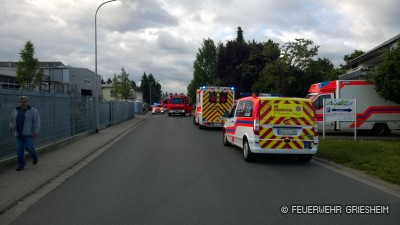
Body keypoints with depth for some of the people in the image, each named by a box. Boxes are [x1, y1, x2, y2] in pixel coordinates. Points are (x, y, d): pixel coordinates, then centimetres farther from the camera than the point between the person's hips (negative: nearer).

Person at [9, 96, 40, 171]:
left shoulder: (33, 111, -3)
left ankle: (34, 156, 21)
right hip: (19, 134, 4)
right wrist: (12, 126, -3)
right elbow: (11, 121, 19)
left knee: (29, 147, -10)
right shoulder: (15, 111, 11)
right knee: (19, 149, 1)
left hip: (28, 133, -4)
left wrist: (36, 132, -18)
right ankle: (21, 165, 9)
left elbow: (37, 122, -9)